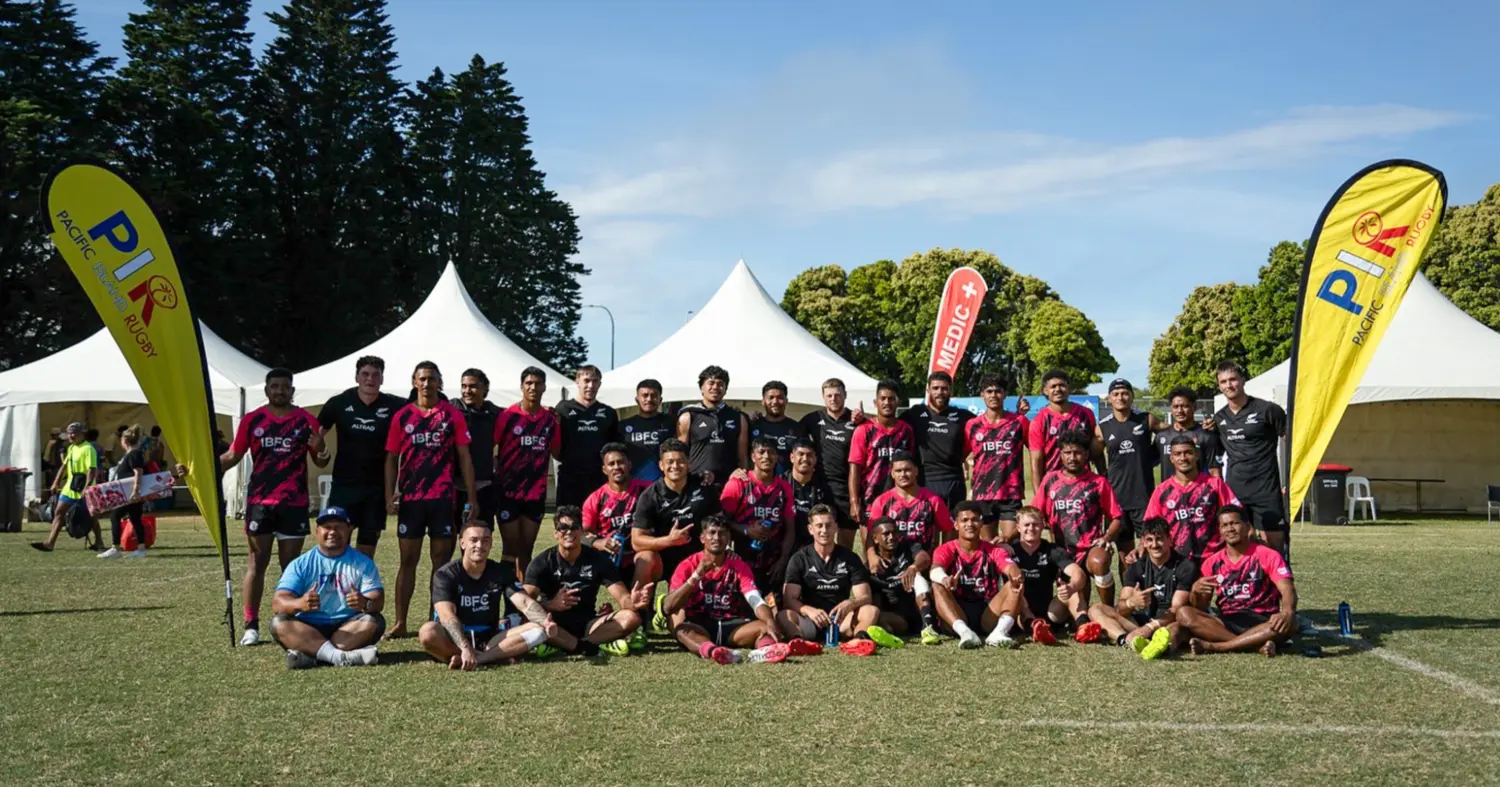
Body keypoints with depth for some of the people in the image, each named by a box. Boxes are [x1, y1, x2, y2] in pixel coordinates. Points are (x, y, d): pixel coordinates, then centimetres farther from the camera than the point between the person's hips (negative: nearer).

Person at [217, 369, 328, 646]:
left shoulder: (306, 420, 2)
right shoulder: (252, 420, 4)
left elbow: (321, 462, 5)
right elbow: (233, 456, 7)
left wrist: (320, 451, -17)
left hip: (294, 503, 0)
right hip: (259, 501, 0)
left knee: (291, 565, 5)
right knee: (257, 563, 1)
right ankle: (251, 626, 6)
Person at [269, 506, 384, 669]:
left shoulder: (363, 563, 7)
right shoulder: (300, 564, 6)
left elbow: (378, 600, -5)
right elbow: (277, 602, -7)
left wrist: (366, 603, -32)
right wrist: (299, 603, -32)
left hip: (348, 627, 0)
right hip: (308, 628, 0)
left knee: (374, 621, -27)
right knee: (279, 623, -26)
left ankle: (309, 654, -36)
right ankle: (340, 656, -44)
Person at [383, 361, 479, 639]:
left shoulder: (453, 415, 2)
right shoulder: (402, 416, 6)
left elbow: (464, 458, 3)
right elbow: (392, 458, 8)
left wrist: (471, 497, -1)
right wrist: (390, 494, -4)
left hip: (443, 498, -1)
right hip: (410, 498, 1)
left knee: (442, 559, 4)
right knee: (408, 560, 4)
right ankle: (400, 623, 8)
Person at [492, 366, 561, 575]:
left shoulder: (550, 419, 4)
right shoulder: (508, 416, -7)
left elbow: (557, 453, 11)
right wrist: (495, 473, -11)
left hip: (536, 493, 3)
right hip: (508, 491, -3)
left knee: (527, 548, 11)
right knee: (510, 548, 0)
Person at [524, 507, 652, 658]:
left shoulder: (598, 559, 0)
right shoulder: (542, 562, -4)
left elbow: (621, 597, -8)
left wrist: (632, 603, -34)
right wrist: (551, 605, -39)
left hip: (588, 623, 3)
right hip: (555, 624, -2)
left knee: (631, 618, -23)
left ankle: (559, 646, -27)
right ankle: (590, 645, -29)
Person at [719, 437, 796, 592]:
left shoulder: (785, 487, 7)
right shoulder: (737, 484, -5)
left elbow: (790, 529, 8)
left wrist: (783, 561, -1)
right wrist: (746, 530, -20)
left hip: (773, 564, 3)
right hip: (742, 562, -3)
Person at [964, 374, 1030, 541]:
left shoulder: (1019, 421, 1)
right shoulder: (972, 425, 4)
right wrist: (971, 487, 5)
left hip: (1011, 494, -2)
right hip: (982, 494, 2)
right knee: (988, 543, 9)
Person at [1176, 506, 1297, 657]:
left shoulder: (1268, 556, 1)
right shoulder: (1213, 562, 9)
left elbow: (1288, 590, -12)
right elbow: (1200, 608, 11)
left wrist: (1287, 612, -36)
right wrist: (1196, 591, -14)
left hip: (1261, 622, -2)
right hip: (1226, 623, 2)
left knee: (1289, 623, -35)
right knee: (1184, 613, -23)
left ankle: (1212, 646, -35)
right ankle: (1258, 645, -32)